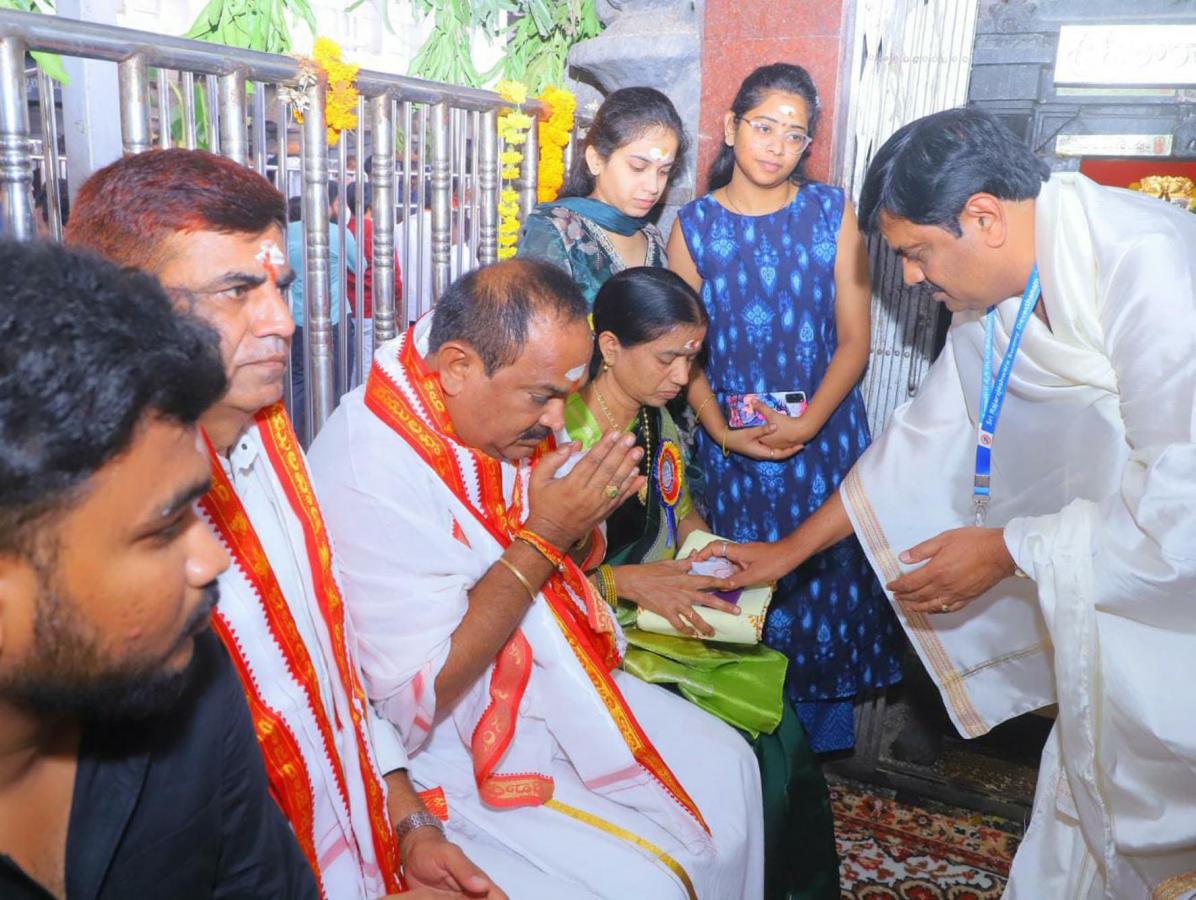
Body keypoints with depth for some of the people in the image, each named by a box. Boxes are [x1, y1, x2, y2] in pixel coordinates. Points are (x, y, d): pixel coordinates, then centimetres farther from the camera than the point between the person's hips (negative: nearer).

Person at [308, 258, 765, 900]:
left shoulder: (498, 415, -7)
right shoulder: (365, 477, -31)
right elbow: (417, 696, -28)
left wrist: (581, 520, -14)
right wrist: (542, 539, -29)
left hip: (544, 681, 8)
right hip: (450, 745, -7)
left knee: (725, 766, 6)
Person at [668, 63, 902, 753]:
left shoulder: (832, 213, 1)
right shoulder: (694, 225, 2)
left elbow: (854, 339, -2)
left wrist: (808, 422, -15)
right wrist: (721, 430, -13)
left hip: (824, 435, 0)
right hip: (732, 444, 0)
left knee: (825, 584, 7)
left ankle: (821, 737, 28)